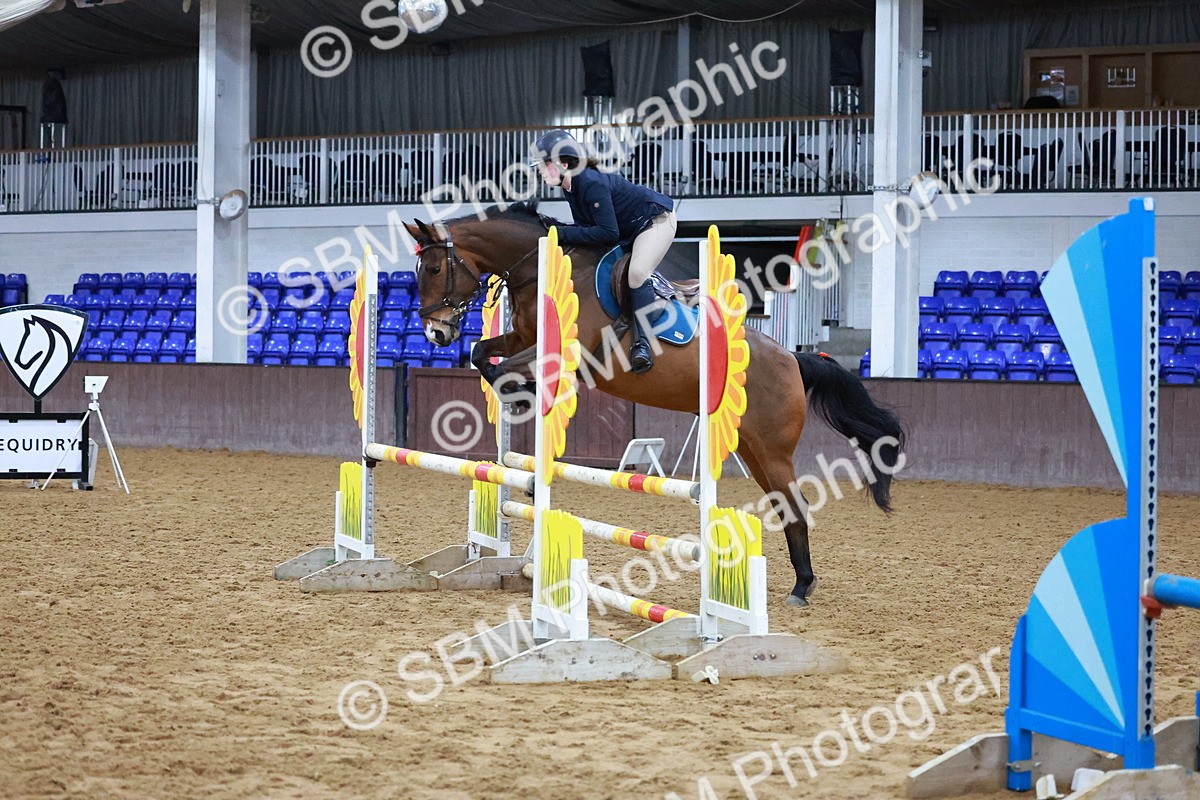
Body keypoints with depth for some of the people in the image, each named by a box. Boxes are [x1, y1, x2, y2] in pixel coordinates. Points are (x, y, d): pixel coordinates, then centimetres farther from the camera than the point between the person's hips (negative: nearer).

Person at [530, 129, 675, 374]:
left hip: (656, 219, -11)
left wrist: (564, 233, -32)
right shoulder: (570, 188, -3)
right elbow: (586, 227, 1)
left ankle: (643, 342, -26)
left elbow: (608, 234, -34)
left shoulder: (592, 184, -32)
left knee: (637, 272, -28)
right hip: (629, 230, 11)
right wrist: (556, 230, -15)